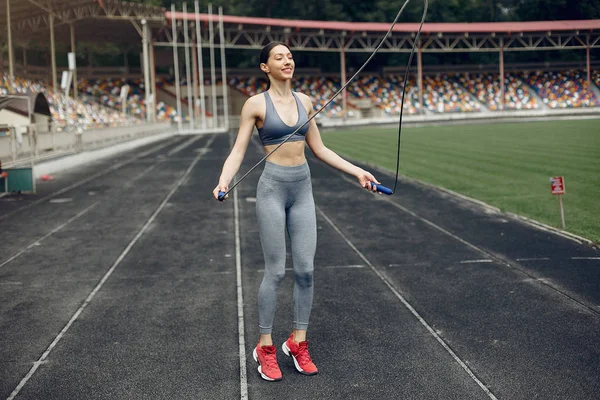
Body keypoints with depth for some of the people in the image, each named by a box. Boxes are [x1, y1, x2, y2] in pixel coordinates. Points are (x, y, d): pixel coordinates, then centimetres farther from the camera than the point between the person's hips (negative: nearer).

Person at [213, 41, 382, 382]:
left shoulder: (304, 101, 9)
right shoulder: (256, 104, -5)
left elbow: (319, 149, 15)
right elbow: (238, 150, -7)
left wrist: (357, 171, 11)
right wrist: (224, 182, -25)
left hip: (303, 188, 5)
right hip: (273, 188, -5)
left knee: (306, 269, 3)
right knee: (276, 271, -2)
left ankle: (298, 343, 18)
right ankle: (265, 347, 13)